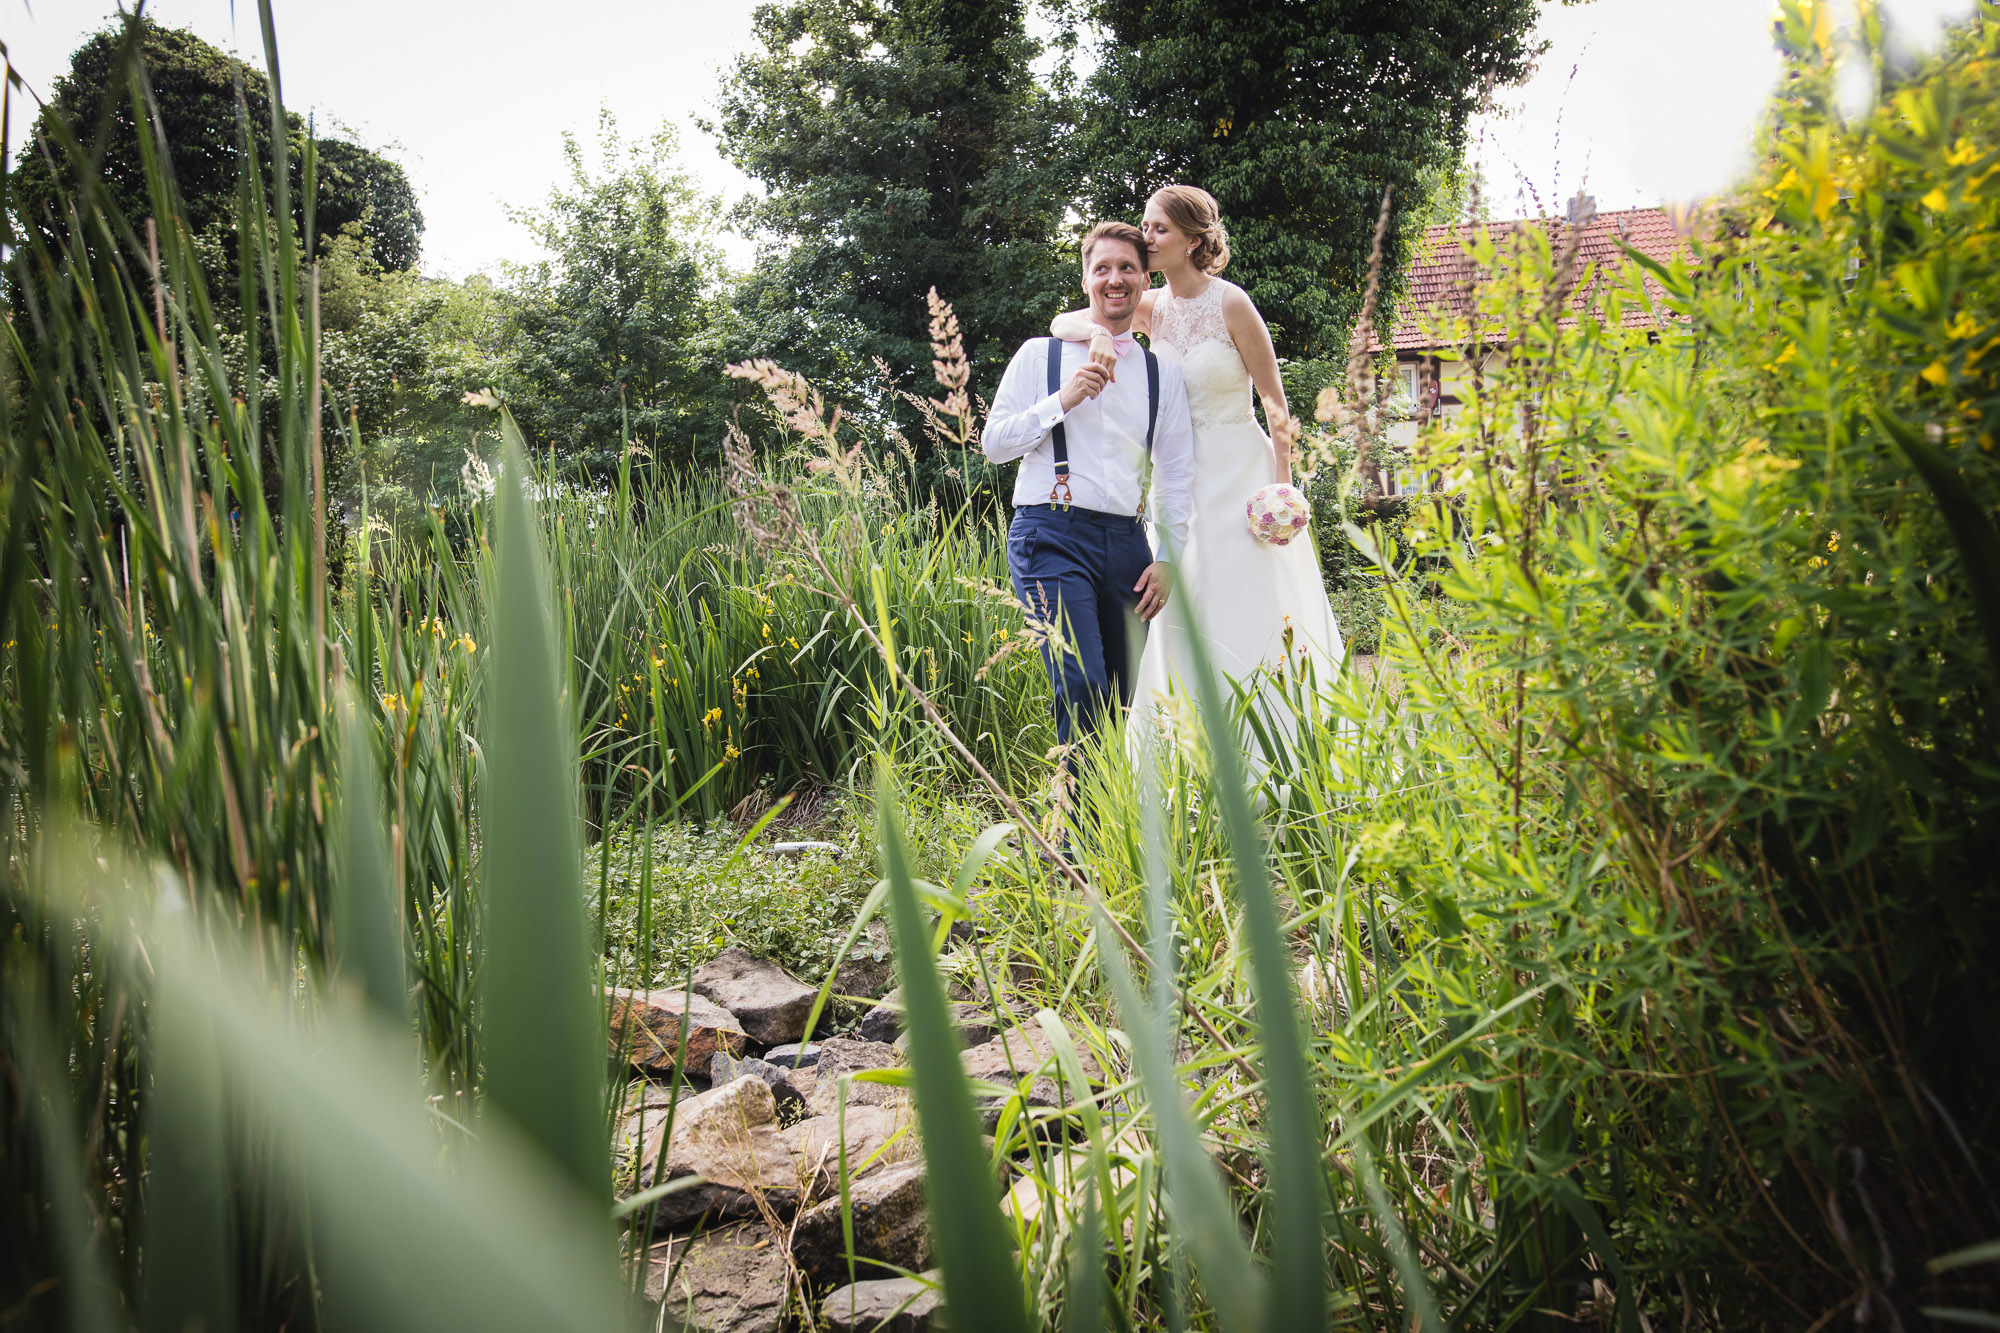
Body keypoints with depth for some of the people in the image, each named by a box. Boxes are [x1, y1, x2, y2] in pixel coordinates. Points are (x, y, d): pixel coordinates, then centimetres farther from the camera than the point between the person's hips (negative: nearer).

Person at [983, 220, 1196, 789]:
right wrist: (1063, 400, -7)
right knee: (1083, 688, -19)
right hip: (1051, 535, -3)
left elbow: (1176, 474, 16)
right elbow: (994, 442, 5)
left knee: (1121, 698, 5)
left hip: (1126, 542, 4)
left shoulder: (1163, 374, 17)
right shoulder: (1041, 355, 10)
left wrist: (1166, 559, 6)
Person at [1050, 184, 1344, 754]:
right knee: (1184, 620, 6)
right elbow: (1060, 322, 1)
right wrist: (1096, 331, -21)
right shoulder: (1152, 308, 5)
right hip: (1177, 478, 5)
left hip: (1238, 476, -5)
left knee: (1248, 620, -3)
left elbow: (1276, 403, -8)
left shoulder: (1230, 304, -10)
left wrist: (1281, 492, -13)